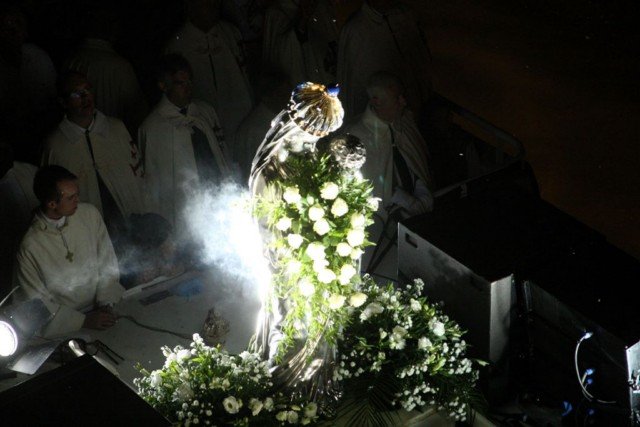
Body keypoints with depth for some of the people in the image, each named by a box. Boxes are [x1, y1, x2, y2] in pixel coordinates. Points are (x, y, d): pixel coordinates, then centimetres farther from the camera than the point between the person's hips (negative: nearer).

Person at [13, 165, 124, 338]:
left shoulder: (89, 214, -5)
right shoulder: (29, 247, -17)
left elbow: (107, 263, 4)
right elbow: (37, 304, -10)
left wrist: (105, 303, -8)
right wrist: (84, 321, -16)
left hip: (103, 307, 4)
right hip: (65, 324, -4)